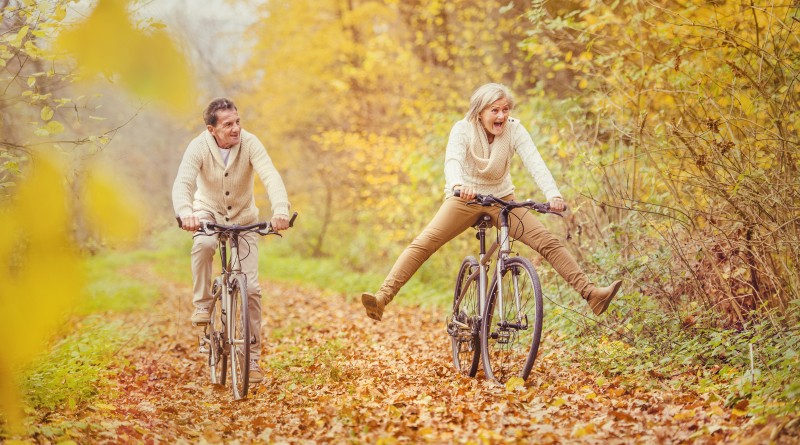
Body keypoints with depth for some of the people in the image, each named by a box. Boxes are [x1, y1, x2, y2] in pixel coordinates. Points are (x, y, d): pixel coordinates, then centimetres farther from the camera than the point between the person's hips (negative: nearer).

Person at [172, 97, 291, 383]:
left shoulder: (249, 143, -22)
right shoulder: (199, 147, -22)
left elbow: (271, 177, -35)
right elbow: (182, 183, -35)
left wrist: (280, 209, -55)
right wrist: (185, 212, -57)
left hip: (243, 219, 1)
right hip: (209, 212, 0)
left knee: (251, 288, -7)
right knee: (203, 245, -37)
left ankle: (252, 358, 4)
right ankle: (202, 305, -15)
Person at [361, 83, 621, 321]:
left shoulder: (514, 130, -11)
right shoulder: (463, 129, -16)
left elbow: (535, 163, -24)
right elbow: (453, 160, -34)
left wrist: (553, 195, -42)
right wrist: (458, 185, -57)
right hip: (464, 199, -2)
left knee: (548, 242, -13)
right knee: (423, 243, -21)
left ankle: (591, 294, -13)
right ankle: (382, 299, -29)